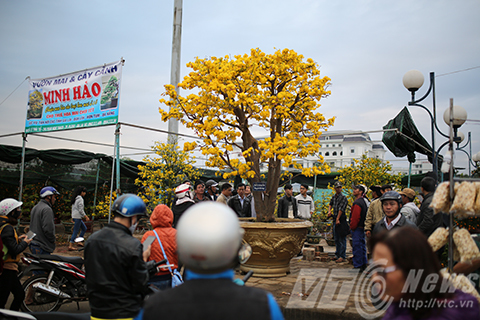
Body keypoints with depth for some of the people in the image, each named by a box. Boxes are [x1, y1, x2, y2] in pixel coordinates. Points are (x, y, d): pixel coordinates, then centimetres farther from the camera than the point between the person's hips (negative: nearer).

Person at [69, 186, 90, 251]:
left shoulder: (75, 198, 14)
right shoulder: (80, 199, -15)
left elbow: (73, 208, 18)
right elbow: (80, 210, -19)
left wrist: (72, 218, 22)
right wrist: (86, 217, -14)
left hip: (74, 216, 10)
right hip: (77, 217, -10)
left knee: (84, 228, 17)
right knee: (75, 231, -4)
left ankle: (79, 242, 18)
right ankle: (70, 246, -1)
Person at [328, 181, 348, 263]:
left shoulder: (343, 197, -10)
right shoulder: (334, 197, 12)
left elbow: (341, 209, -17)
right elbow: (330, 204, 30)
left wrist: (338, 219, -20)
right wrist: (329, 211, 12)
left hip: (341, 219, -8)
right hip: (335, 219, 8)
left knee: (342, 239, -4)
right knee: (336, 239, 14)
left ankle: (342, 256, 0)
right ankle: (337, 254, 23)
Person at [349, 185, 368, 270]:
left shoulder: (357, 203, -17)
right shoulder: (363, 202, 16)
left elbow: (355, 217, -21)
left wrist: (352, 227, -11)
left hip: (357, 228, -10)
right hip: (362, 228, 10)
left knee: (357, 247, -5)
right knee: (362, 246, 15)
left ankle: (358, 265, 0)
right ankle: (364, 264, 22)